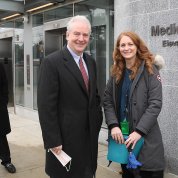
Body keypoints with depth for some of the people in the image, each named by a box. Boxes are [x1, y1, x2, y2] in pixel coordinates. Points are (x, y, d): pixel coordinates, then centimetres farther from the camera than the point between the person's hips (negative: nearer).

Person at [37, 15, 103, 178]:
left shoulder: (90, 61, 9)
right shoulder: (52, 62, -14)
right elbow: (46, 106, -17)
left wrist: (98, 121, 9)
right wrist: (53, 141, -17)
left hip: (90, 134, 6)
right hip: (66, 137, -6)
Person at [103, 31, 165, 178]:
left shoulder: (150, 70, -6)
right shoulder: (117, 72, 8)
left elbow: (155, 104, -12)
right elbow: (107, 101, 4)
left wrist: (139, 131, -18)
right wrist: (113, 125, -10)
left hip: (145, 137, -4)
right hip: (121, 134, 4)